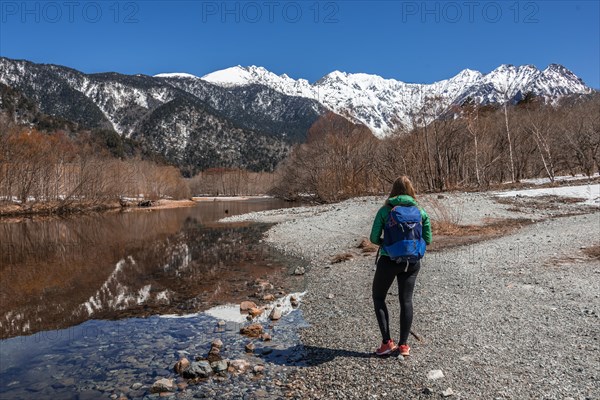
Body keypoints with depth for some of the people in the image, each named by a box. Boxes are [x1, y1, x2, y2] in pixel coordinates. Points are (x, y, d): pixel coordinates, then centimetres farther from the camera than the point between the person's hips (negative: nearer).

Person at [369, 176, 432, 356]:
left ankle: (387, 342, 11)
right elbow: (427, 239, 4)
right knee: (406, 300, 15)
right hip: (412, 262, 3)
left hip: (389, 261, -3)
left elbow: (374, 237, -8)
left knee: (378, 297, 15)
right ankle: (404, 345, 20)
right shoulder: (420, 211, 1)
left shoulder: (385, 210, -7)